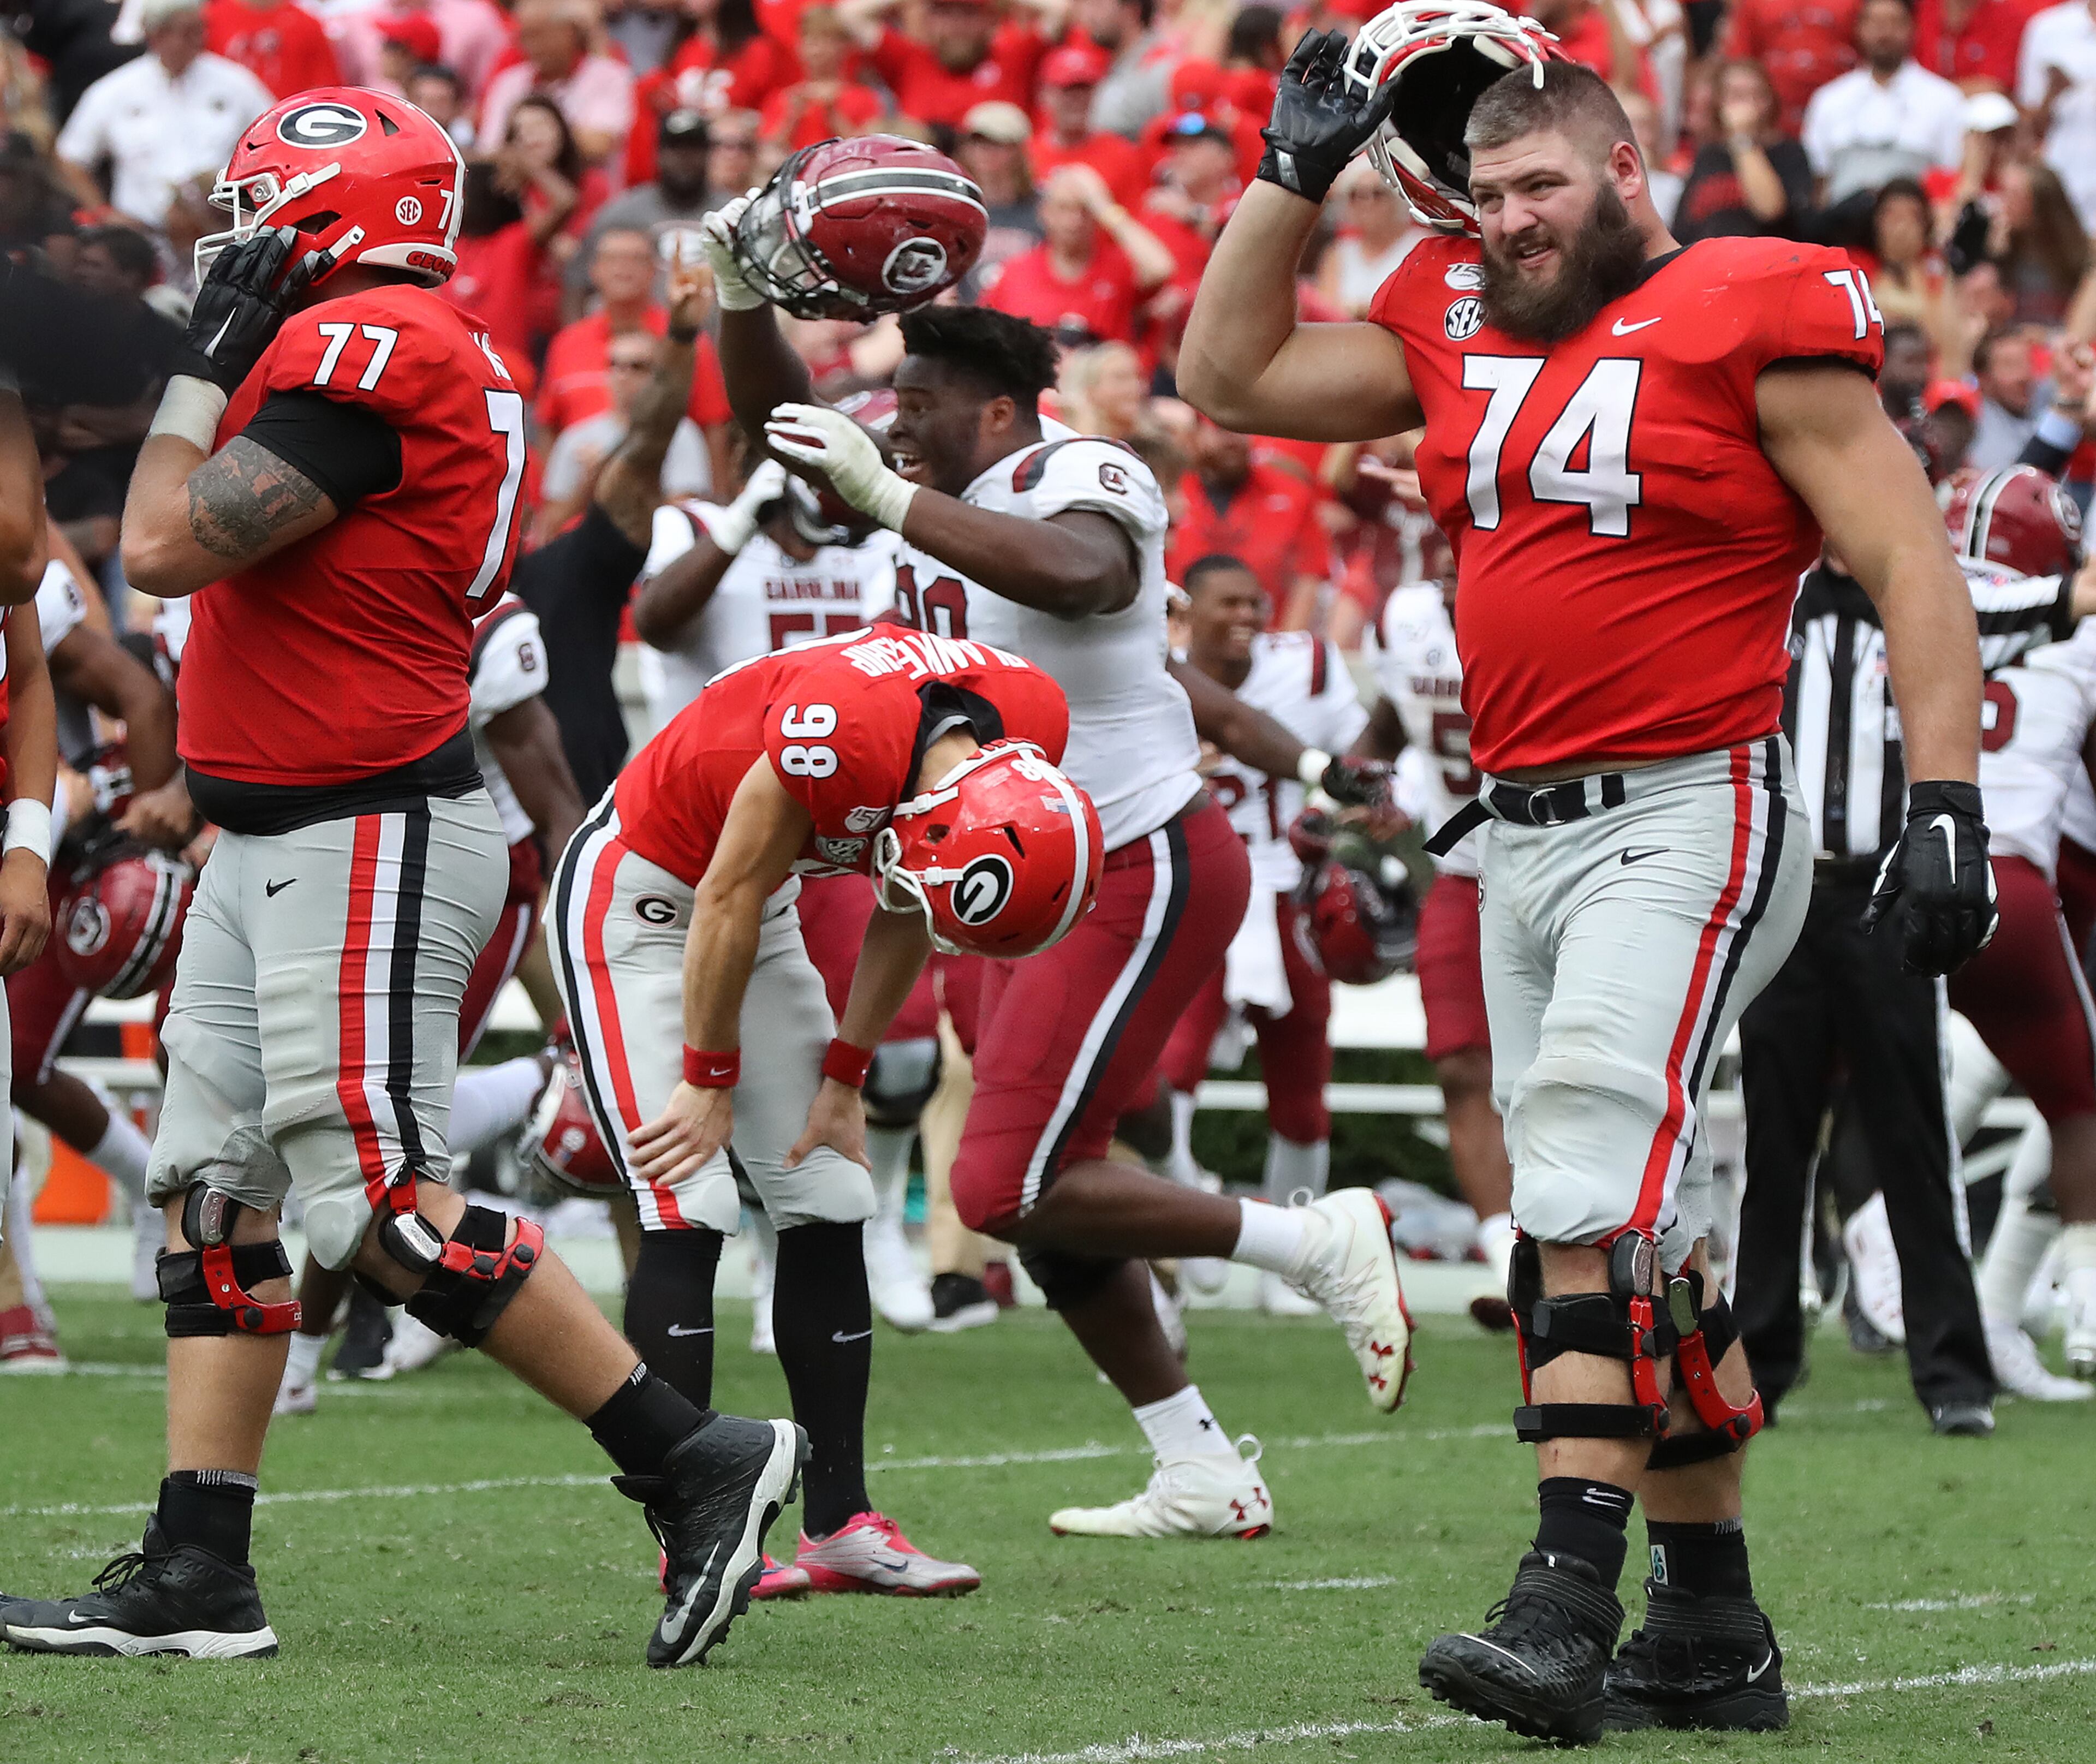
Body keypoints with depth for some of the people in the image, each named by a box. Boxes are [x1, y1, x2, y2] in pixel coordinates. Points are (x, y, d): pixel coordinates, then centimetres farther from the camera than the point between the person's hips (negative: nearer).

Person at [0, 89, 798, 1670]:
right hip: (280, 839, 11)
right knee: (213, 1192, 9)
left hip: (367, 839, -11)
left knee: (384, 1207, -10)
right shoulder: (433, 356, 14)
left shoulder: (363, 350, -18)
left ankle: (695, 1463, -5)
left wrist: (211, 353, -8)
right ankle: (195, 1577, 9)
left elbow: (167, 546, -19)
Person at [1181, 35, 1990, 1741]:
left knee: (1592, 1198, -19)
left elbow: (1911, 568, -8)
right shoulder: (1459, 333, 13)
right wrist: (1299, 172, 13)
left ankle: (1566, 1608, -23)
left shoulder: (1754, 320, -6)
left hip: (1686, 818, -7)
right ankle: (1712, 1634, 17)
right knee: (1644, 1238, 10)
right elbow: (1234, 375, 20)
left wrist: (1945, 804, -16)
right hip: (1522, 832, 7)